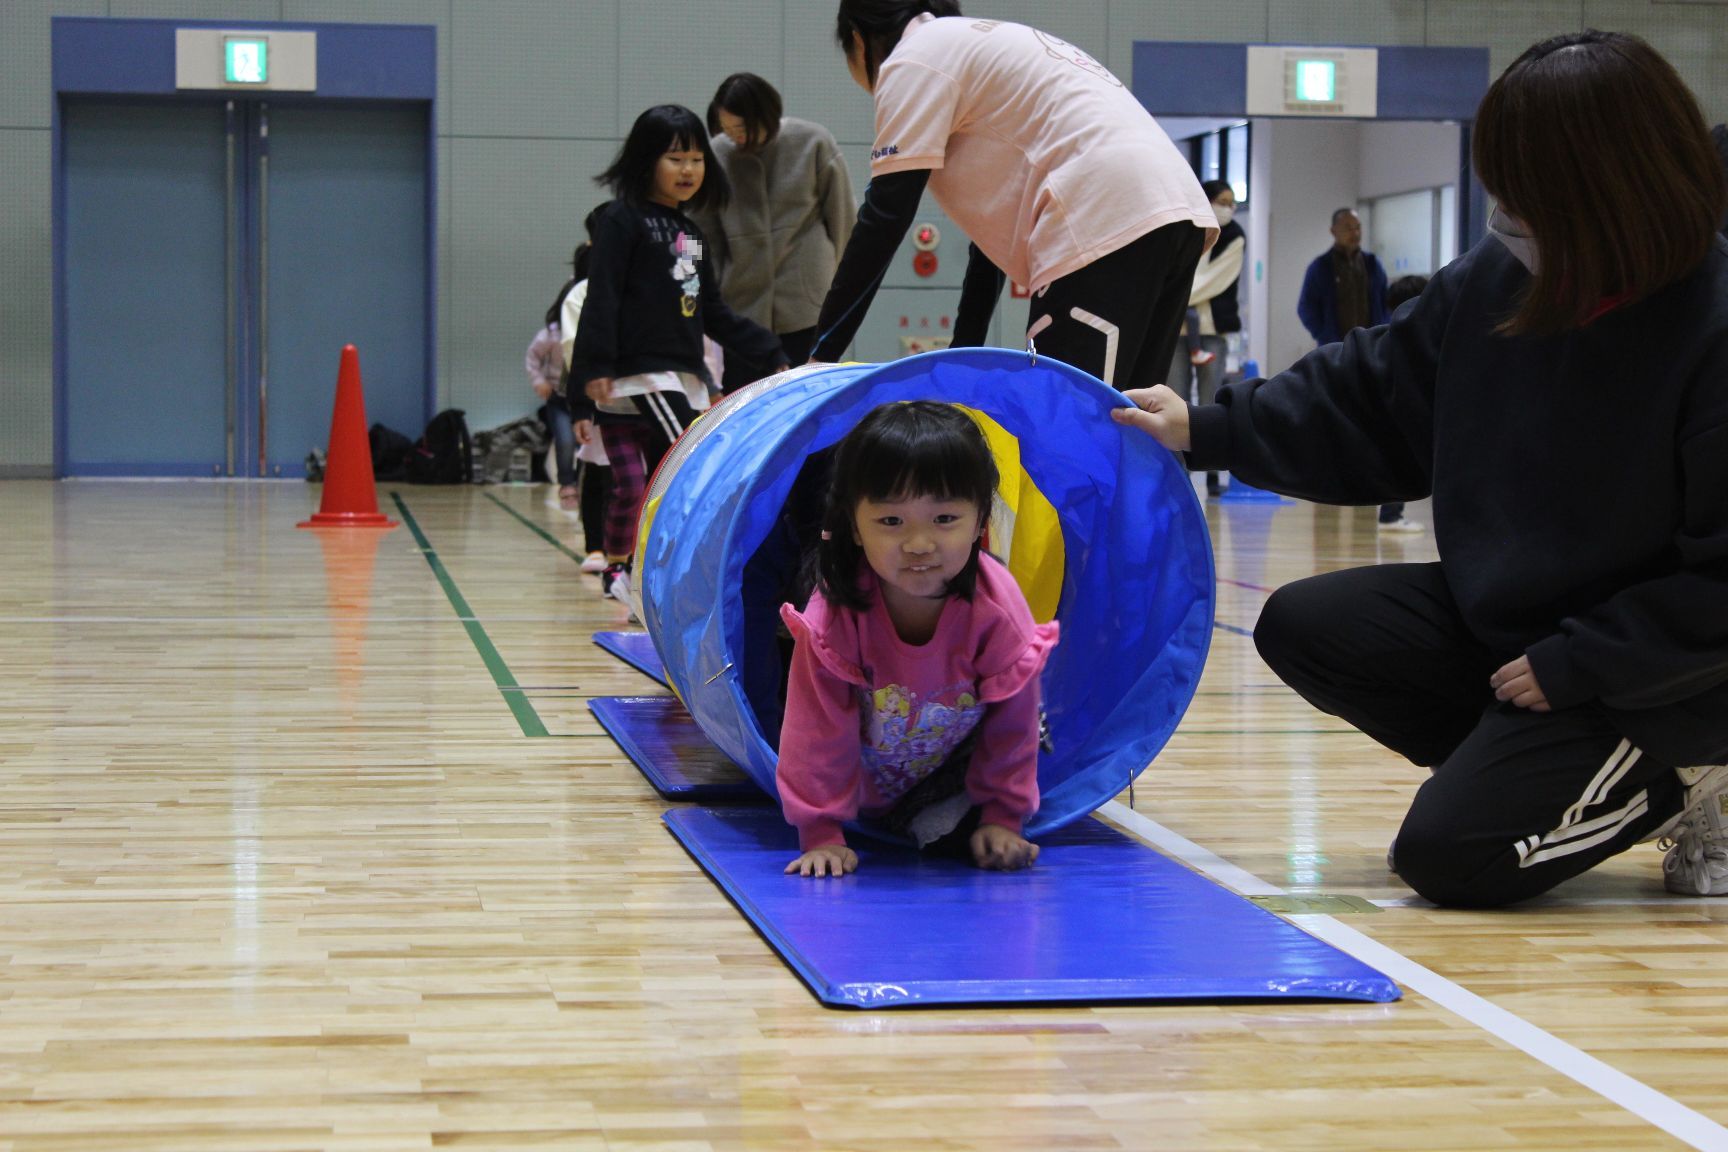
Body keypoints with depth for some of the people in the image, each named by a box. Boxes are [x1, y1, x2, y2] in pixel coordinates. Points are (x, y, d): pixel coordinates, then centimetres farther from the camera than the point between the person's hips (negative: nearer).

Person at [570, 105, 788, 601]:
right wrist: (595, 367, -21)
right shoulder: (622, 221, -5)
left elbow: (714, 313, 20)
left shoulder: (691, 233, 17)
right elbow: (602, 296, -13)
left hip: (685, 375, 8)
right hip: (640, 374, -8)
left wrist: (772, 352, 15)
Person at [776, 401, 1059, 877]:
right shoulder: (835, 613, -32)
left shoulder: (999, 610, -28)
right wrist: (821, 833, -24)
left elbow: (1011, 721, -13)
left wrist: (1001, 819, -9)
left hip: (952, 774, 0)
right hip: (861, 780, 0)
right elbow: (819, 728, -24)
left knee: (953, 835, -17)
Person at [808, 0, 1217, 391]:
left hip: (1108, 226, -9)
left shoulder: (915, 58, 4)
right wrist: (962, 353, 32)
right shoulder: (982, 49, 31)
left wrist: (821, 356, 2)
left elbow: (884, 218, -1)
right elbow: (996, 215, 31)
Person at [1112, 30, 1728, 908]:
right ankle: (1524, 766, 6)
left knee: (1447, 855, -17)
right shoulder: (1495, 280, -7)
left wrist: (1569, 666, -22)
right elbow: (1372, 398, 6)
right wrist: (1209, 432, -1)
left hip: (1654, 677, -7)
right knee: (1302, 628, -1)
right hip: (1495, 619, 8)